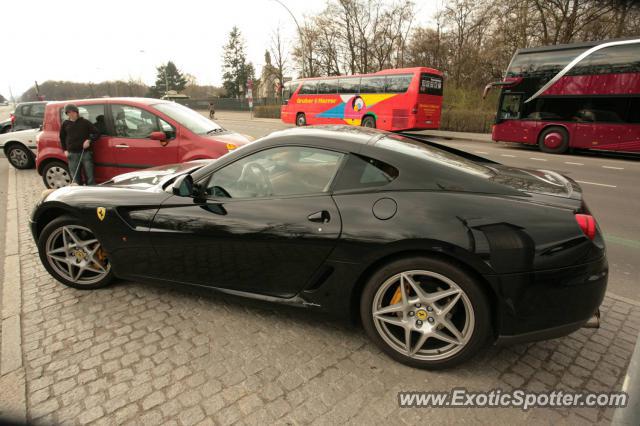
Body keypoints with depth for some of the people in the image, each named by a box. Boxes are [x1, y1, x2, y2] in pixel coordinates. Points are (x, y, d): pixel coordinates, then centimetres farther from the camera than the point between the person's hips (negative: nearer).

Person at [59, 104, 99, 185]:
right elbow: (62, 137, 22)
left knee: (90, 177, -2)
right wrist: (65, 150, 13)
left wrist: (89, 140, -13)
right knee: (75, 178, 5)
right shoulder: (65, 124, 10)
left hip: (86, 152, -3)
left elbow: (97, 133, 1)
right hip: (72, 154, 3)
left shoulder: (85, 122, 1)